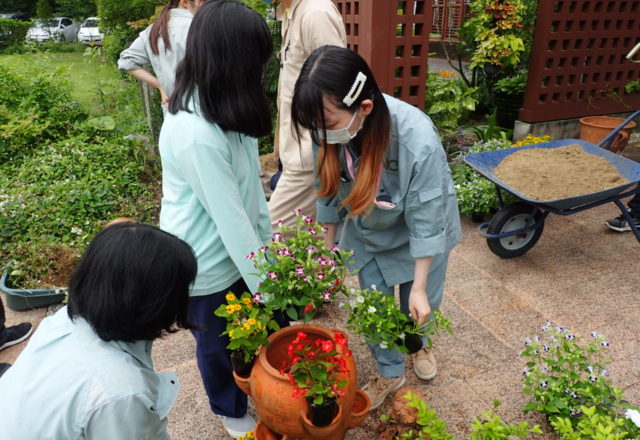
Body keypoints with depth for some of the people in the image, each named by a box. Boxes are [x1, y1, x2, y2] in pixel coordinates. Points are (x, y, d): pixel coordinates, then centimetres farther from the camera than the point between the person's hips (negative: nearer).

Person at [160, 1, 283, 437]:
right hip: (206, 263, -7)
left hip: (236, 248, 7)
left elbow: (251, 184, 1)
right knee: (217, 342, 19)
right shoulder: (196, 134, -32)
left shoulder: (222, 108, -2)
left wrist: (266, 240, 3)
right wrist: (263, 282, -18)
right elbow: (229, 217, -28)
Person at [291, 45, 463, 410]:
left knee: (420, 306, 16)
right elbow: (330, 190, -8)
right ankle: (390, 373, 37)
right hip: (368, 231, 3)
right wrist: (328, 247, 3)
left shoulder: (418, 140, -40)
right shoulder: (329, 129, -28)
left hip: (416, 231, -2)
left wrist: (419, 287, -17)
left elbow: (425, 220, -26)